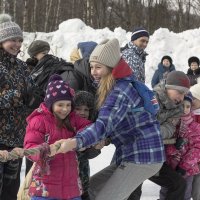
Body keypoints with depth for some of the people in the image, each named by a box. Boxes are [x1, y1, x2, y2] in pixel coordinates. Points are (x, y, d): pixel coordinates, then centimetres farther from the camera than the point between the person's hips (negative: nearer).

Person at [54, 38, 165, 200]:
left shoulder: (121, 91, -20)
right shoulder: (113, 87, 14)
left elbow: (104, 124, -34)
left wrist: (75, 142, -46)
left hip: (143, 157, -10)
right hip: (131, 155, 10)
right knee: (93, 186, 15)